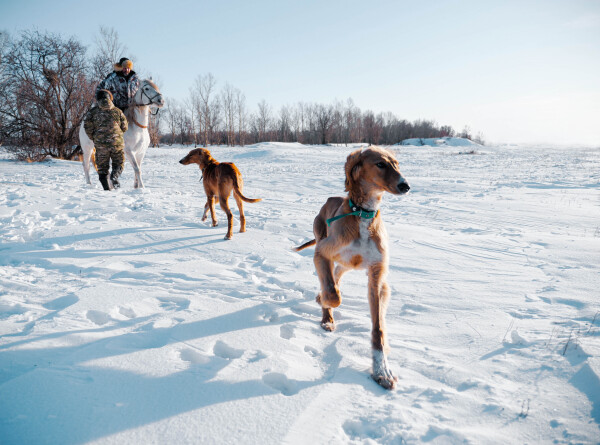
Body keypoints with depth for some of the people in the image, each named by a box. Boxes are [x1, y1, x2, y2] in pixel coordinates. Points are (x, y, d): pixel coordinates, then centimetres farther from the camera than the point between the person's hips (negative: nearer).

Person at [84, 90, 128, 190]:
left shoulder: (93, 111, 3)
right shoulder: (117, 111, 5)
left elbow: (87, 126, -1)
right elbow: (124, 127, 8)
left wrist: (93, 138, 13)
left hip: (100, 143, 0)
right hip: (117, 142, 0)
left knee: (102, 167, 9)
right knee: (119, 163, 13)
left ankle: (106, 187, 2)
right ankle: (115, 175, -18)